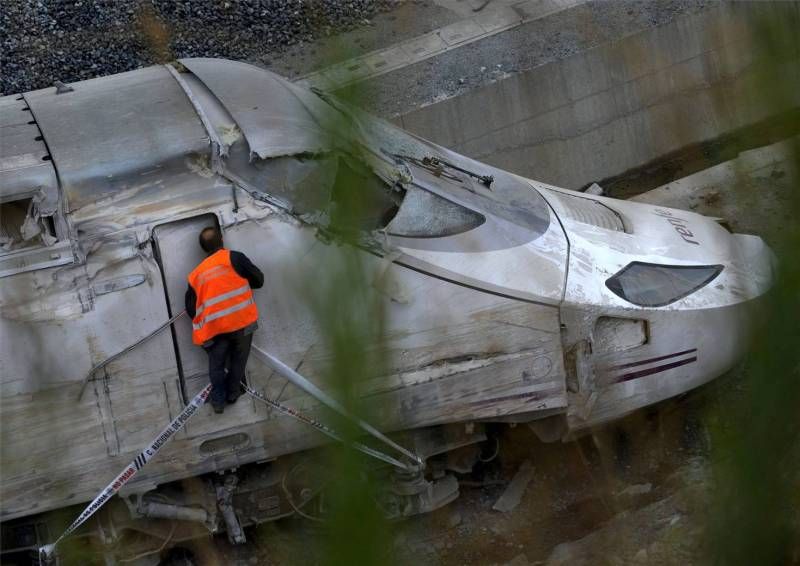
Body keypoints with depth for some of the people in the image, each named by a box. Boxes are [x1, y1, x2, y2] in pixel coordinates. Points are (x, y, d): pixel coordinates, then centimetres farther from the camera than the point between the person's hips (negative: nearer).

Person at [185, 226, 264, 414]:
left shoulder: (197, 273, 11)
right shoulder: (234, 258, -1)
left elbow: (191, 308, 12)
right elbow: (258, 279, 3)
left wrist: (201, 323, 28)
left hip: (214, 327, 2)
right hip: (241, 321, -2)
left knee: (216, 364, 16)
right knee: (238, 359, 17)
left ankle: (218, 400, 15)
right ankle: (233, 393, 25)